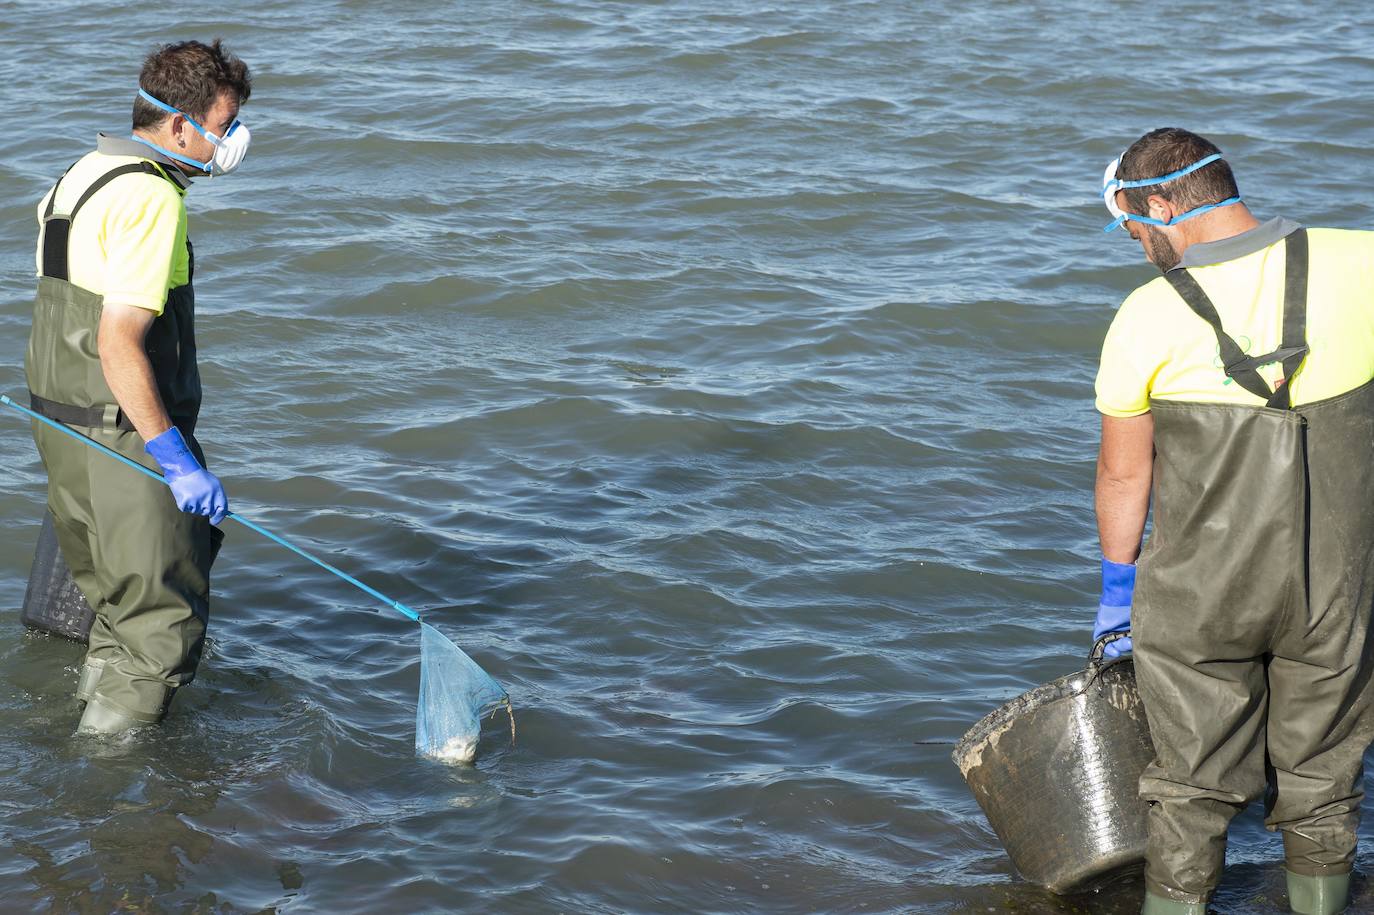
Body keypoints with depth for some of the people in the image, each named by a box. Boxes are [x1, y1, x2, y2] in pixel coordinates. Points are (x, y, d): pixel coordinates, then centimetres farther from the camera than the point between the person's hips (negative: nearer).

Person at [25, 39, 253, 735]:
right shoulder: (150, 197, -18)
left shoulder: (83, 175, 14)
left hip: (61, 428, 10)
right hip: (123, 435, -10)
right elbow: (120, 343, -26)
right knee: (164, 624, -2)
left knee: (118, 607, 23)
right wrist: (176, 459, -27)